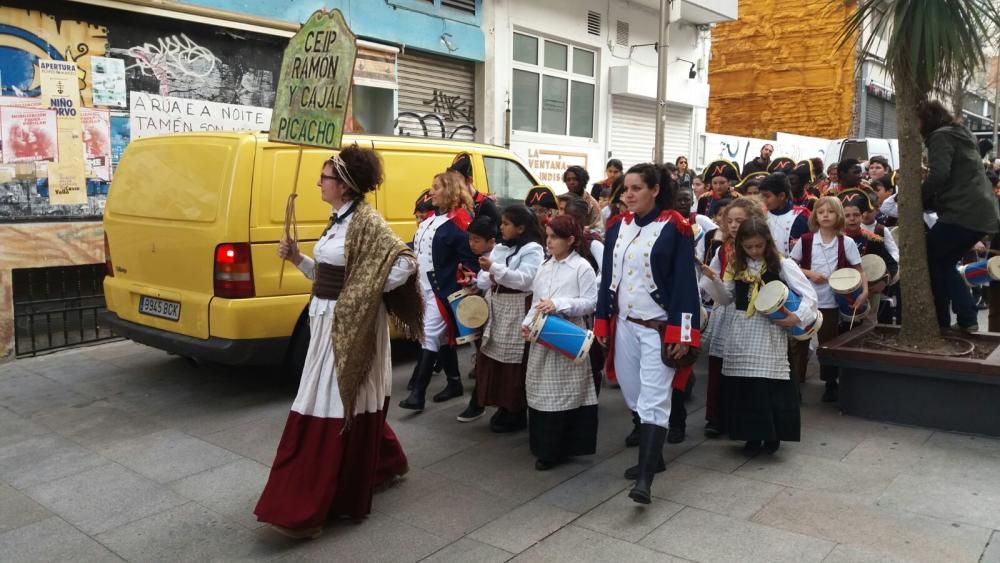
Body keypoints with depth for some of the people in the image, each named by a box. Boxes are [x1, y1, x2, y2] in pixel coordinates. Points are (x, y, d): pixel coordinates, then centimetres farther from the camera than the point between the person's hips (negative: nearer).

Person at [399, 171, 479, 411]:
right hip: (423, 288, 9)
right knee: (443, 337, 16)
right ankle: (454, 383, 28)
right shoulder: (431, 219, 14)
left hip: (442, 290, -9)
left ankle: (417, 393, -6)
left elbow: (471, 258, -17)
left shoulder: (458, 222, -14)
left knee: (430, 336, -9)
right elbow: (418, 248, 20)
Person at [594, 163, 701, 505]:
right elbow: (607, 277, 11)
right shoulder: (618, 227, 7)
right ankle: (652, 456, 32)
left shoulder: (675, 227, -9)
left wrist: (681, 333, -16)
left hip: (659, 327, -6)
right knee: (634, 396, 14)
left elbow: (684, 282, -11)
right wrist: (602, 322, 8)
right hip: (624, 324, 6)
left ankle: (645, 478, -11)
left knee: (653, 399, -9)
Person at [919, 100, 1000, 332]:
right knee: (943, 263, 17)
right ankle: (967, 319, 10)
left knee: (927, 260, 2)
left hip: (963, 213, -9)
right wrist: (928, 200, 17)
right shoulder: (960, 135, 24)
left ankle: (940, 321, 6)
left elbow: (939, 175, -19)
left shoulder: (940, 136, -5)